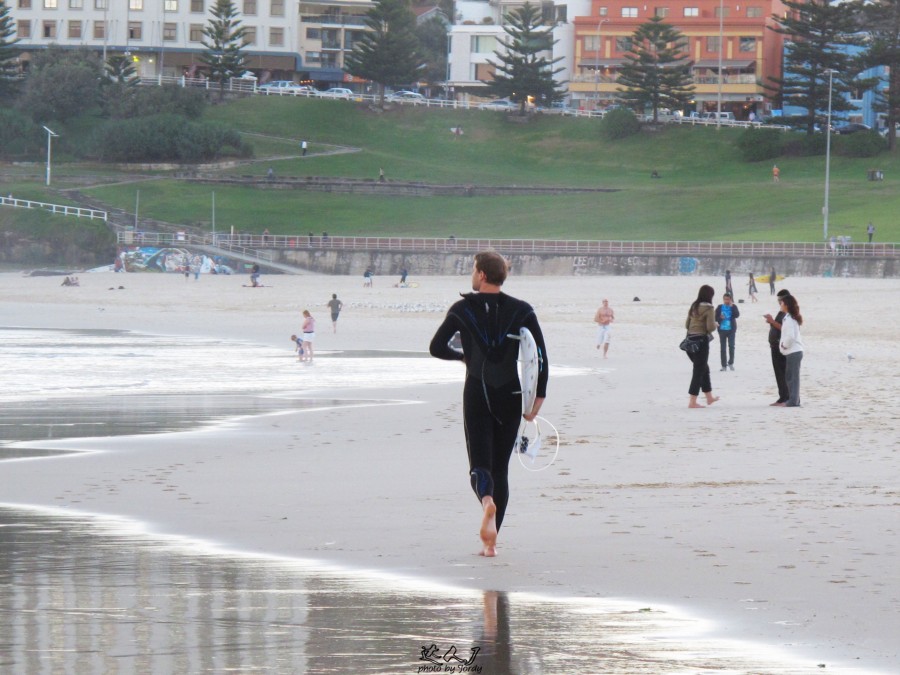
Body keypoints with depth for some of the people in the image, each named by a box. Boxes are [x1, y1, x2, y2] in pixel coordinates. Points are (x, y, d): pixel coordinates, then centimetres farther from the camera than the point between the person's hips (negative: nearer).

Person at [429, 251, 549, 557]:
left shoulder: (463, 309, -2)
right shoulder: (522, 310, 1)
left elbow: (436, 347, 0)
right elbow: (541, 356, -5)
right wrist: (539, 397, -2)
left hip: (477, 394, -2)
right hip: (510, 395, 2)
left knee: (480, 463, -1)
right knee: (500, 467, 11)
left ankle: (487, 501, -37)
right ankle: (491, 541, 8)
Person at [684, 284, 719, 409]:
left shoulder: (693, 307, 9)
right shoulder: (708, 308, -12)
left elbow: (687, 324, 13)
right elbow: (711, 327, -17)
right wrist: (715, 325, 4)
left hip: (690, 339, 8)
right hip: (701, 340, -8)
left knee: (704, 368, 22)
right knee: (699, 370, -1)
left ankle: (709, 397, 32)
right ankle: (692, 401, -3)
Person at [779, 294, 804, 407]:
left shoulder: (789, 319, -16)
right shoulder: (793, 318, 15)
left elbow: (790, 336, -24)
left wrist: (784, 345, -10)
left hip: (793, 352, -10)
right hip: (795, 351, 10)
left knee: (793, 377, -7)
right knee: (789, 377, 15)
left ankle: (794, 401, -6)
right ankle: (793, 400, 19)